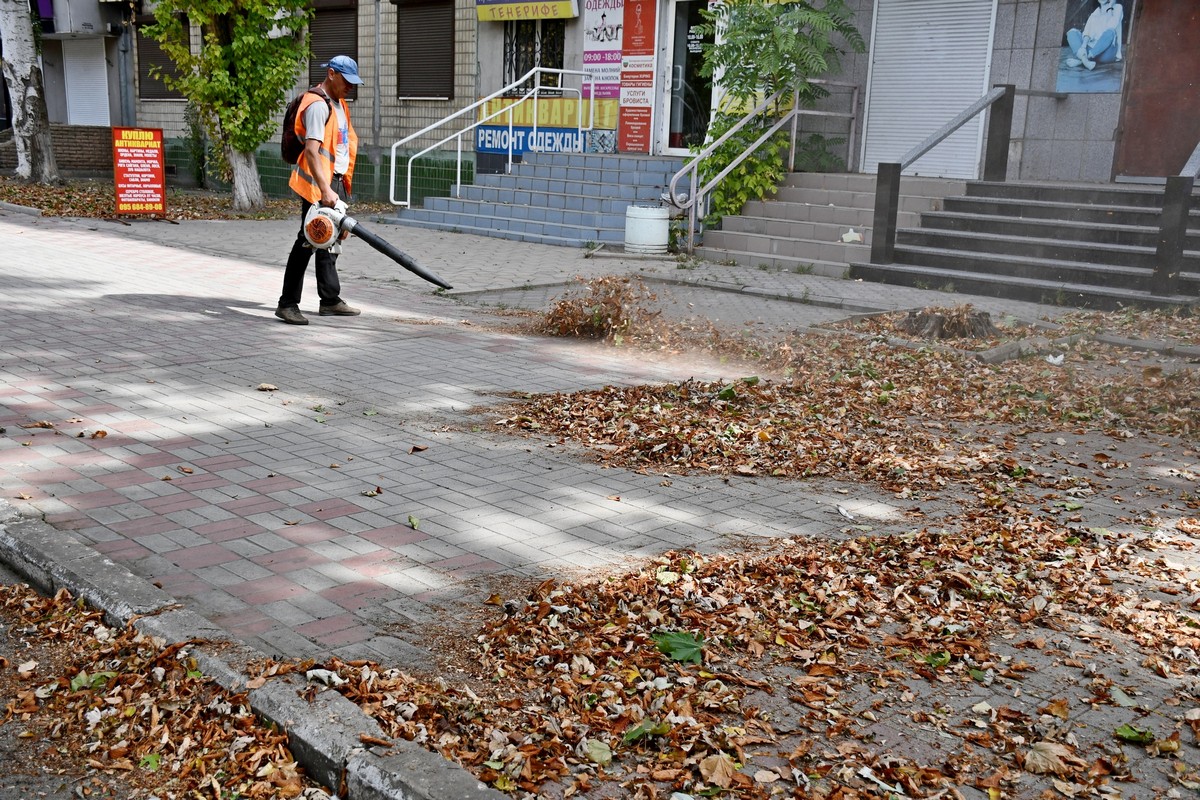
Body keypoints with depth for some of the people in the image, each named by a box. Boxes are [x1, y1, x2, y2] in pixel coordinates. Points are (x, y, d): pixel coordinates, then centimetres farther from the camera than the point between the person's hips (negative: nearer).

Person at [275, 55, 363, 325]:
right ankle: (287, 303, -5)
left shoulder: (338, 104, 17)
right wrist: (325, 190, -33)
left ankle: (330, 300, 22)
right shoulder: (318, 105, -15)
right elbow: (311, 151, -25)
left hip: (336, 182, 10)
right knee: (308, 241, -9)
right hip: (318, 185, -10)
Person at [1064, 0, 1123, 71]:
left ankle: (1080, 60, -40)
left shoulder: (1117, 8, 11)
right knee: (1072, 32, -13)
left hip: (1107, 52, -4)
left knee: (1110, 32, -32)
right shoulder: (1094, 14, 21)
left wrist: (1110, 8, 1)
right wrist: (1083, 47, -19)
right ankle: (1084, 60, -39)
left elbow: (1111, 27, -9)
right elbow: (1087, 31, 0)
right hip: (1091, 50, 4)